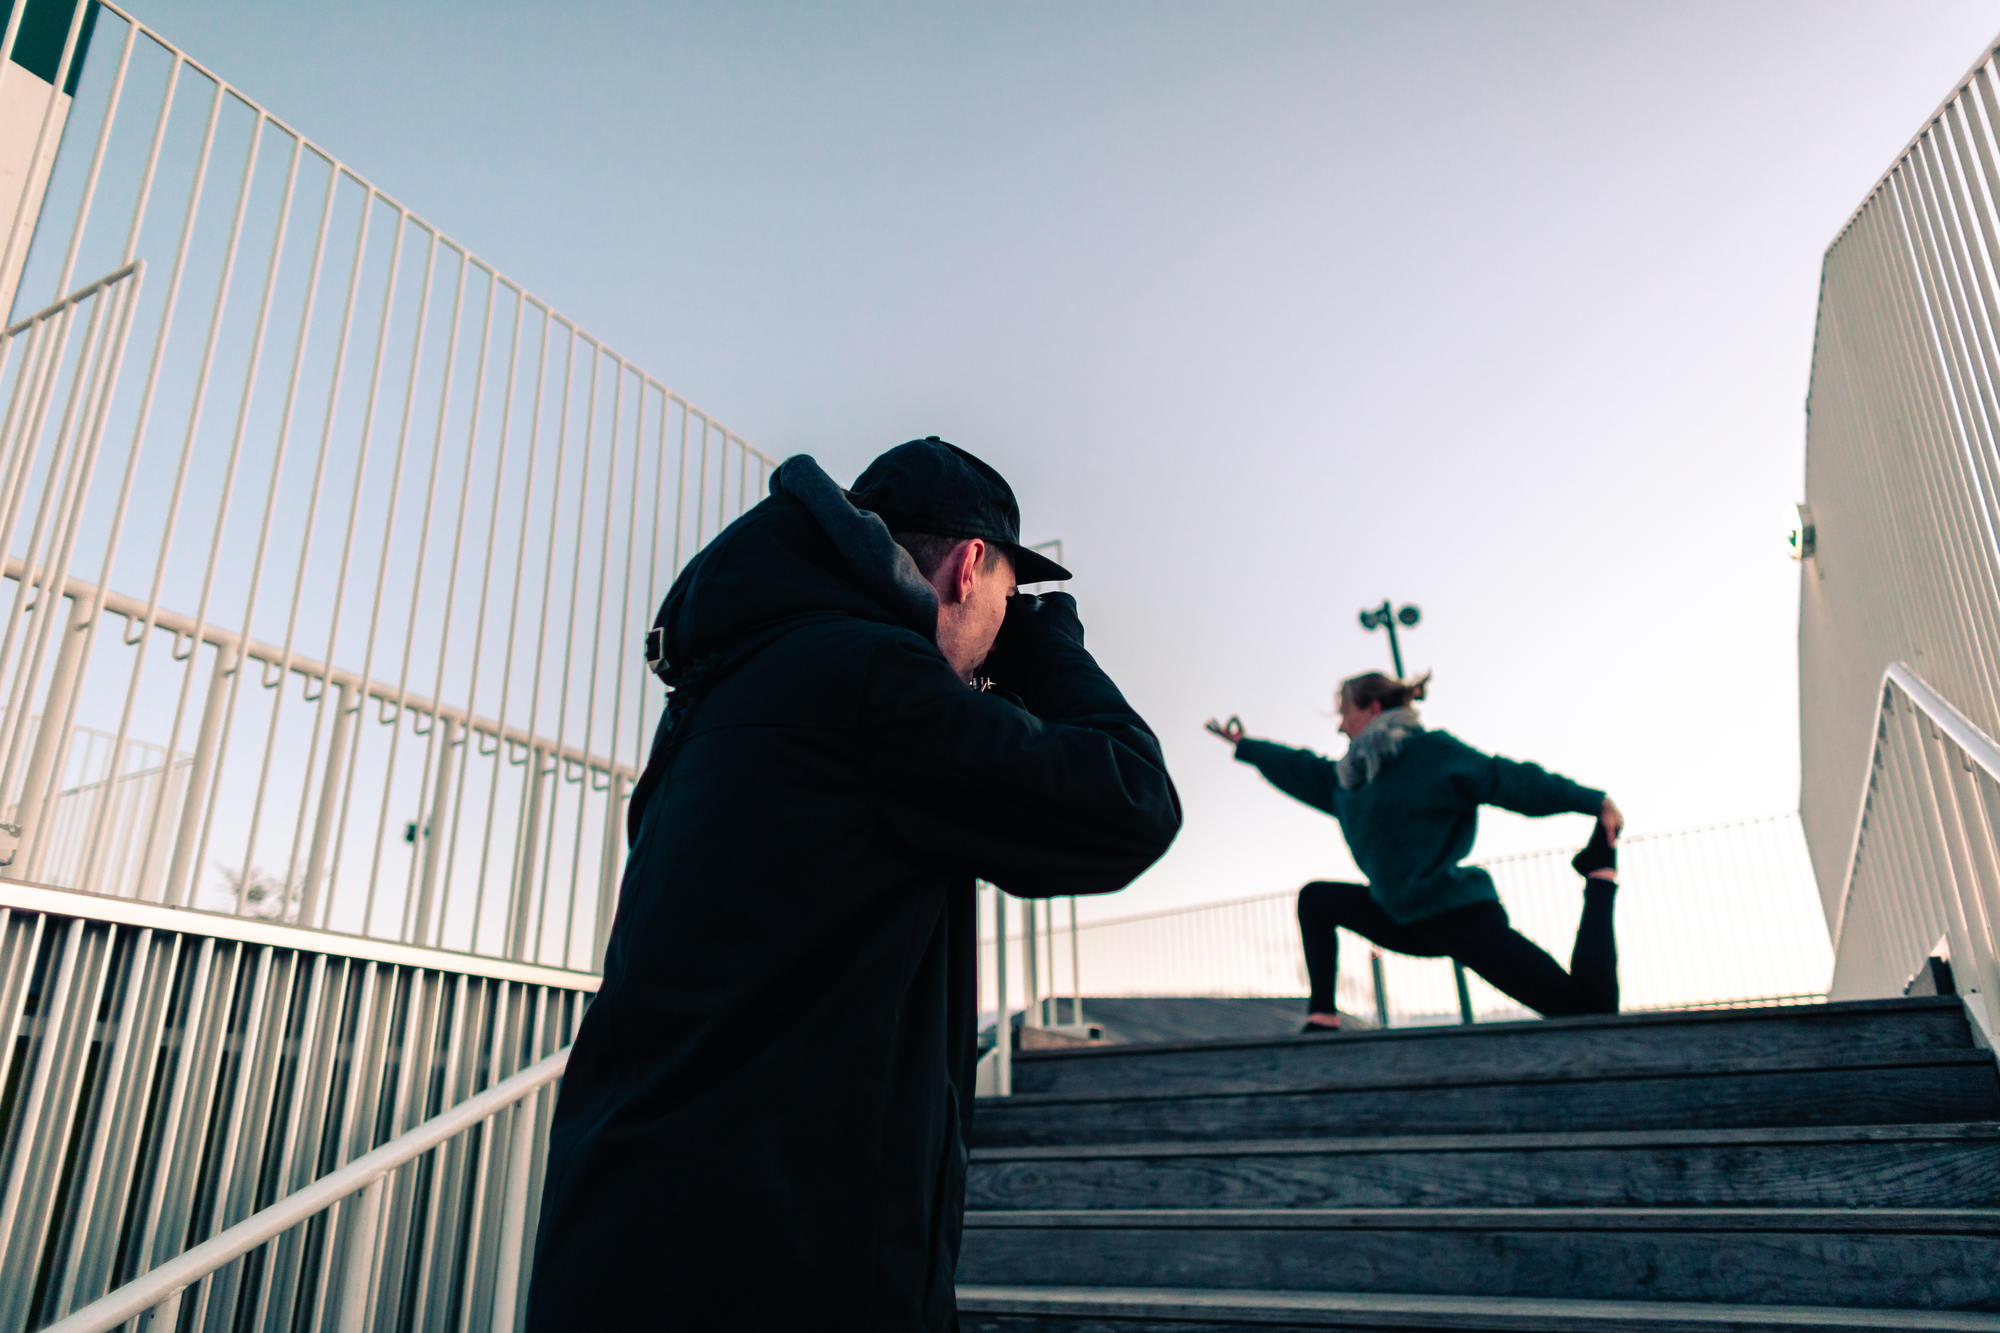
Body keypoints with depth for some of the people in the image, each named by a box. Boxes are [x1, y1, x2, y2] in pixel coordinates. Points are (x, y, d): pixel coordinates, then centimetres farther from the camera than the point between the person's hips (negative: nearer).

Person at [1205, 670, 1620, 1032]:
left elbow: (1511, 780, -10)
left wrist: (1594, 801, -17)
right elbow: (1299, 768, 30)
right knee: (1315, 899, 14)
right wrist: (1243, 745, 41)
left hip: (1459, 915, -8)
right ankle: (1322, 1018, 7)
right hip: (1408, 923, 8)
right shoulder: (1349, 777, 14)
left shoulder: (1431, 750, -8)